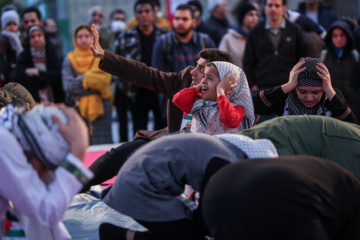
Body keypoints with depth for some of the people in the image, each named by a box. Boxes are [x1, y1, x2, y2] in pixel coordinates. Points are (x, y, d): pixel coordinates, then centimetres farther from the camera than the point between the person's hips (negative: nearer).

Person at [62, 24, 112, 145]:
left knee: (102, 146, -5)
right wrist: (93, 83, -5)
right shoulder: (69, 60, 8)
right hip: (78, 107, 0)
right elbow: (67, 86, -4)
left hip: (100, 107, 0)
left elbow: (104, 79, -8)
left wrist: (83, 79, -7)